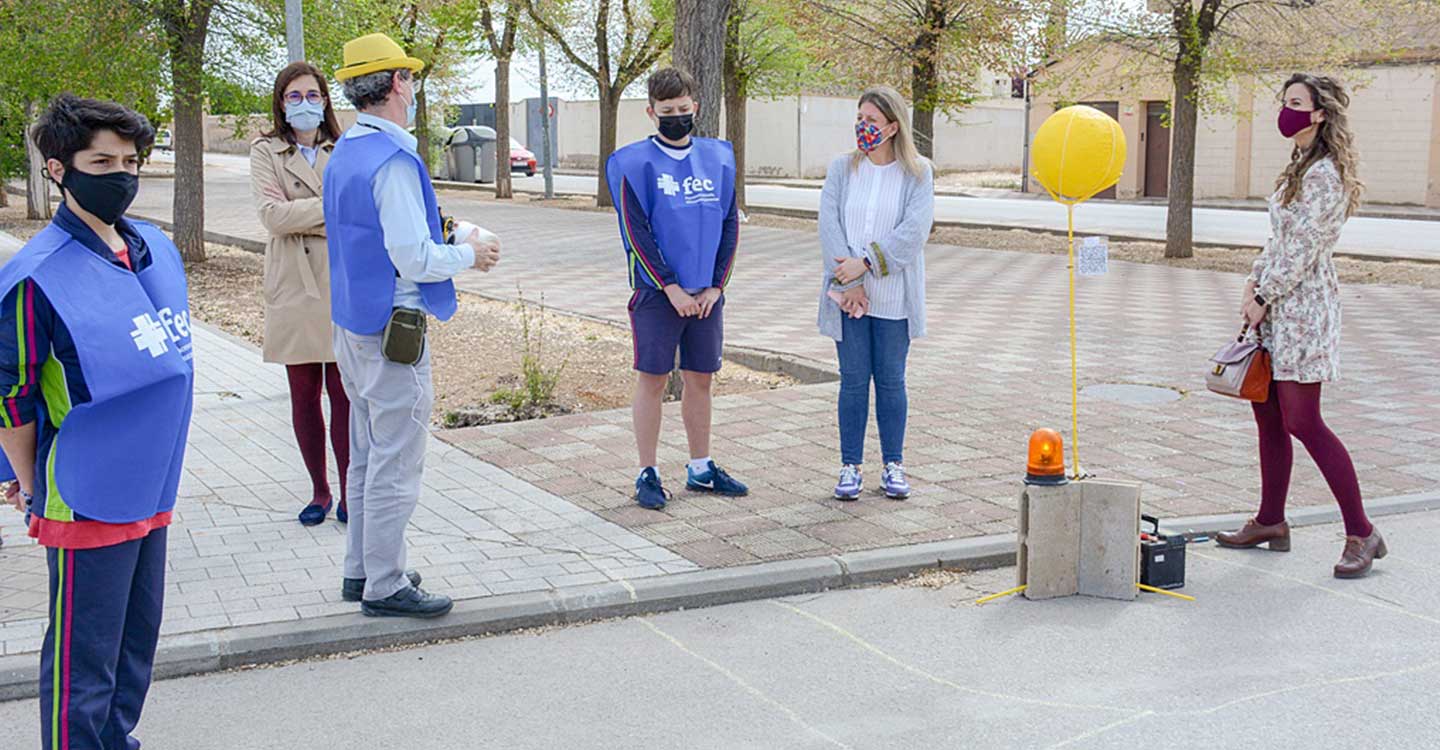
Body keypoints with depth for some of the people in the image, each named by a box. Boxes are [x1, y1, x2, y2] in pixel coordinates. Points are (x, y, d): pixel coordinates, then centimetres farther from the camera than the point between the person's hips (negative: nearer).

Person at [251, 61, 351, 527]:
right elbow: (272, 214, -8)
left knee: (343, 393, -2)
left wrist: (300, 217, -9)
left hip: (342, 284, 0)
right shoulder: (265, 152, 7)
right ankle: (319, 492, 19)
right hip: (294, 287, 1)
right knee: (304, 396, 7)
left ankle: (349, 493, 6)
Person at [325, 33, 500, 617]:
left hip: (352, 325, 10)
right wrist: (470, 254, -6)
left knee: (366, 455, 18)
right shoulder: (393, 161, -20)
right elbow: (415, 261, -22)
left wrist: (436, 238, 16)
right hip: (393, 330, -10)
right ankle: (384, 586, 7)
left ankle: (360, 569, 28)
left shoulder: (343, 154, 10)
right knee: (395, 464, -1)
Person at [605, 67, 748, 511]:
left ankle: (701, 469, 24)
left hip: (706, 294, 4)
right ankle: (648, 474, 11)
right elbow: (636, 231, -9)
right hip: (657, 292, -4)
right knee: (652, 379, 2)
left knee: (700, 379, 12)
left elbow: (730, 225, 8)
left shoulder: (718, 159, 8)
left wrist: (715, 286, -1)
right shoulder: (635, 163, -5)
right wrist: (671, 288, -13)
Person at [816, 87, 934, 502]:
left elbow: (913, 230, -12)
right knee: (853, 381, 5)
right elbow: (829, 224, -5)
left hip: (893, 296, -1)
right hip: (848, 295, 1)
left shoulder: (918, 172, -1)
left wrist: (865, 264, -18)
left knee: (891, 381, 6)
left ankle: (894, 466, 17)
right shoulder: (842, 168, 4)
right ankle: (851, 467, 13)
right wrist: (847, 282, -14)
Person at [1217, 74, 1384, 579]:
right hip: (1277, 304, 10)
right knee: (1268, 416, 12)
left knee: (1301, 421, -10)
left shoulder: (1325, 173, -14)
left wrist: (1263, 296, -12)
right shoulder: (1300, 167, 16)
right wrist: (1255, 281, 7)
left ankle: (1361, 533, -2)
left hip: (1302, 305, -10)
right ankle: (1270, 522, 20)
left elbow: (1304, 247, -17)